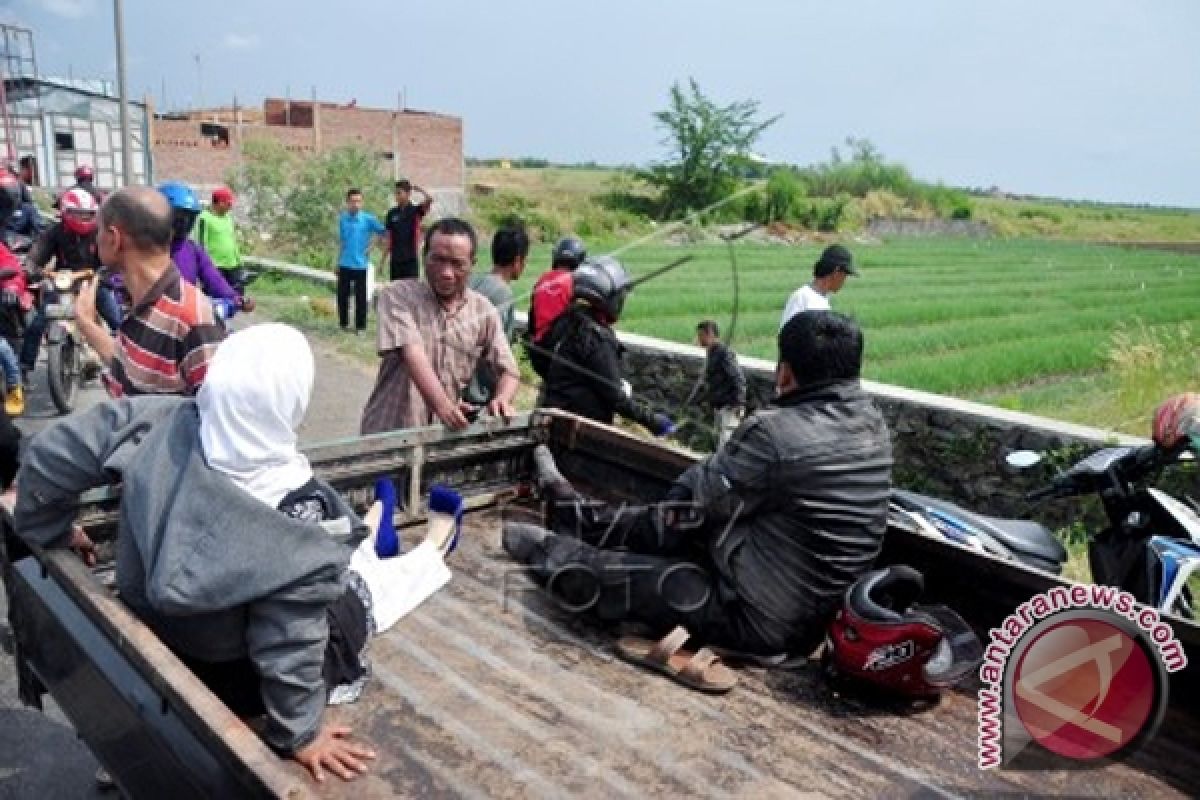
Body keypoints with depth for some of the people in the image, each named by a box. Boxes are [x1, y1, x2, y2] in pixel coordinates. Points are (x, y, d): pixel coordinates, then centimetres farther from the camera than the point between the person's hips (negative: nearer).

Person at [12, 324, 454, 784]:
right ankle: (427, 559, 51)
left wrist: (52, 530, 8)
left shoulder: (159, 423, -25)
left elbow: (48, 454, -11)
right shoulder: (297, 511, -37)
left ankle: (365, 549, 58)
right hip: (227, 679, -5)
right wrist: (299, 731, -13)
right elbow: (288, 640, -29)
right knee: (358, 590, 21)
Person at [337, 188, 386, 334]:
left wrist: (371, 246, -9)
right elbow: (341, 241, 16)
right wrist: (338, 261, 18)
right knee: (342, 295, 8)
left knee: (360, 296, 1)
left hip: (361, 264, -3)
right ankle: (344, 323, 22)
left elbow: (383, 232, -2)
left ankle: (360, 326, 10)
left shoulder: (368, 219, -6)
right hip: (344, 264, 3)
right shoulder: (342, 218, 6)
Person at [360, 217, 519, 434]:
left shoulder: (483, 311, 6)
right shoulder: (398, 295, -3)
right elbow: (411, 353, -17)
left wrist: (501, 400, -18)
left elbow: (507, 370, 6)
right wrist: (442, 406, -32)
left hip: (448, 436, 3)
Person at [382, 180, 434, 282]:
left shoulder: (416, 210, -1)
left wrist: (416, 187, -9)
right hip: (395, 259, 4)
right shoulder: (392, 213, 7)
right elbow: (389, 238, 10)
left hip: (411, 258, -3)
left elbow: (429, 199, -20)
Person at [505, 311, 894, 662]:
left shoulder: (775, 433, -29)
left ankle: (550, 554, 35)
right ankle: (584, 518, 44)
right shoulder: (873, 423, -3)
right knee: (673, 521, 22)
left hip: (761, 618, -8)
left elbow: (700, 496, -13)